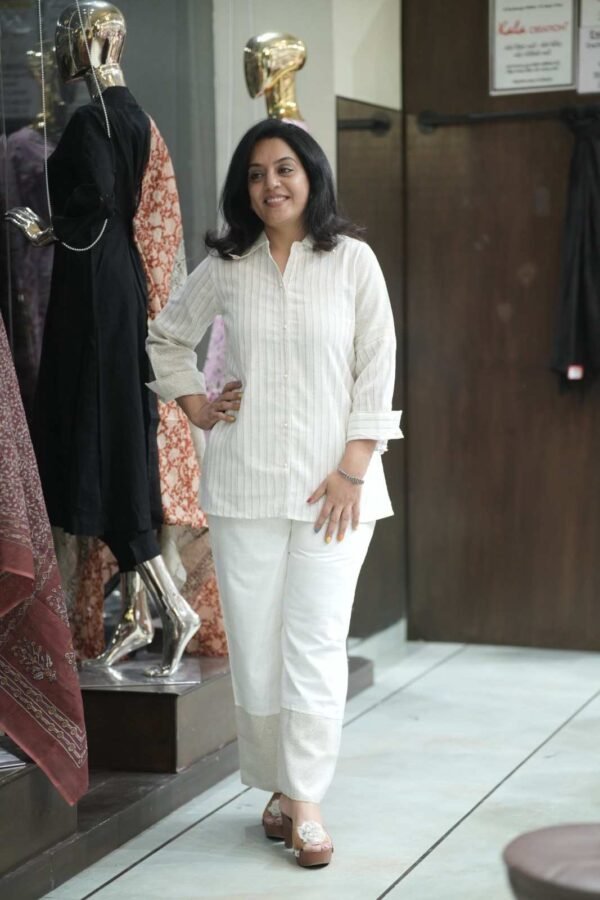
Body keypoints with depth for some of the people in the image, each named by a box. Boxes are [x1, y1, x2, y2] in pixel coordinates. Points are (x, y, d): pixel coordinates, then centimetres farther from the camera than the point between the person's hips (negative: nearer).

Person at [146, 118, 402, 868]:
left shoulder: (352, 259, -1)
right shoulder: (226, 265, 5)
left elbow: (376, 370, -2)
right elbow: (166, 337, 20)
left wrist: (353, 469, -8)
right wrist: (196, 407, 8)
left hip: (331, 482, -2)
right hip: (244, 481, 2)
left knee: (315, 643, -6)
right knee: (253, 641, 4)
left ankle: (306, 800, 2)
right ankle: (276, 784, 19)